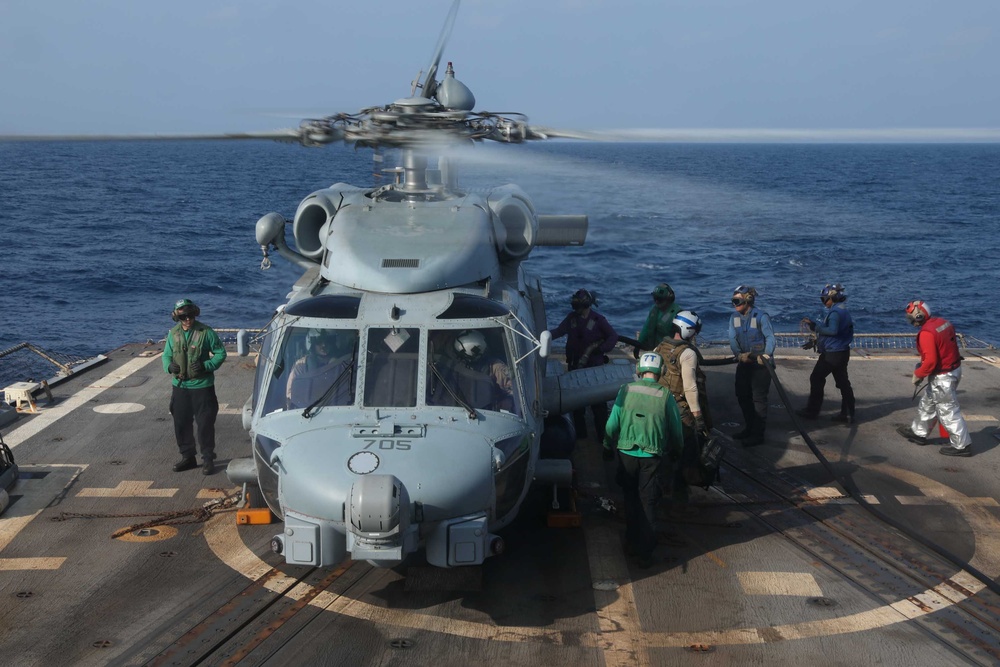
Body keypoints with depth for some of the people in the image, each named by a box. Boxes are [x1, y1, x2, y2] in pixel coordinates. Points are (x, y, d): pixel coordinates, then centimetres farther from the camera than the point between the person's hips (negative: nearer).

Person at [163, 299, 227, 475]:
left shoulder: (206, 332, -9)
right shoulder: (173, 333, 3)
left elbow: (220, 353, -4)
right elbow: (166, 355, 13)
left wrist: (206, 365, -19)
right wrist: (169, 365, -10)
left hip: (202, 385, -4)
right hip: (180, 386, 4)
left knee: (205, 424, 0)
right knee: (181, 424, 10)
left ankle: (208, 459, 13)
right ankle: (187, 457, 25)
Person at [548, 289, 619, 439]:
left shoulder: (598, 320, -8)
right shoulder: (572, 318, 2)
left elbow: (613, 336, -4)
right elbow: (559, 331, -7)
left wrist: (600, 349, -14)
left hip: (594, 365, -4)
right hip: (576, 365, 4)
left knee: (598, 399, -4)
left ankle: (602, 432, 4)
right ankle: (580, 432, 21)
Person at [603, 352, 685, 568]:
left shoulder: (626, 391, -8)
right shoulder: (665, 396, -9)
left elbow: (613, 423, -5)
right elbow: (676, 429, 0)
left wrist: (608, 447, 12)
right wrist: (676, 452, 19)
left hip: (627, 453, 1)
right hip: (652, 456, -1)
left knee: (631, 499, 19)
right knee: (647, 502, 8)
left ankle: (632, 542, 29)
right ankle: (645, 552, 10)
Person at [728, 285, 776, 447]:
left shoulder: (761, 316, -16)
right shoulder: (734, 317, 3)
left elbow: (770, 337, -22)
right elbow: (732, 339, -5)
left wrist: (766, 355, -37)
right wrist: (739, 354, -22)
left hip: (760, 364, -7)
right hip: (744, 363, 7)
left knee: (759, 398, -2)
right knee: (742, 395, 14)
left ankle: (758, 434, 5)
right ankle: (749, 428, 31)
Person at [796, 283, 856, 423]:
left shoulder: (835, 312, -17)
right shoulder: (843, 311, 14)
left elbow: (832, 330, -31)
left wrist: (815, 326, -19)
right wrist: (812, 324, 10)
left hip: (832, 353, -9)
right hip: (842, 352, 9)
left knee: (816, 379, 1)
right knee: (843, 382, 10)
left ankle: (812, 411, 7)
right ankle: (848, 414, 12)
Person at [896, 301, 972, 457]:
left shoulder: (926, 333, -25)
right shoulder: (943, 322, 2)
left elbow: (930, 361, -28)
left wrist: (918, 374, -12)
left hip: (942, 377, -10)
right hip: (954, 369, 10)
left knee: (948, 412, 2)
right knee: (928, 404, 23)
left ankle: (961, 445, 11)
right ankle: (919, 433, 37)